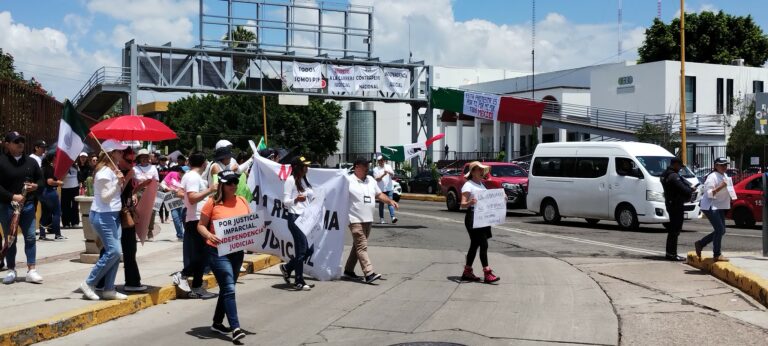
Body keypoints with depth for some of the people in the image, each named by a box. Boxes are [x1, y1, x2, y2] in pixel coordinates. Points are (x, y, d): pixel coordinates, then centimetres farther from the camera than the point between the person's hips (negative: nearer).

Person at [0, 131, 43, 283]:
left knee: (30, 237, 0)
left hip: (28, 205, 3)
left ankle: (31, 270, 3)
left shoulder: (31, 162, 7)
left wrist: (36, 186, -6)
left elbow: (41, 178, 16)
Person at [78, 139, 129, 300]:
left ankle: (109, 289, 10)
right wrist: (118, 182, -25)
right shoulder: (104, 171, -15)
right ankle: (89, 284, -1)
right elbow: (105, 197, -19)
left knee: (116, 252, 5)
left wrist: (122, 183, 8)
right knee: (113, 251, -13)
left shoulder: (113, 170, 15)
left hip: (113, 215, 10)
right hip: (103, 216, -10)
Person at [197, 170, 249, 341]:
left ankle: (217, 322, 31)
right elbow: (201, 226, -4)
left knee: (227, 288, 16)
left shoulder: (242, 201, 6)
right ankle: (235, 327, -11)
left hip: (237, 251, 6)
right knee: (229, 289, -12)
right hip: (217, 251, -6)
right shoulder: (213, 203, -7)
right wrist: (209, 235, -23)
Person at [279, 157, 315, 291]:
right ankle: (299, 282, 3)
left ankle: (287, 268, 28)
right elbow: (285, 202, -12)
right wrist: (296, 199, -29)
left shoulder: (304, 180, 17)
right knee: (302, 249, -7)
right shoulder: (290, 180, -9)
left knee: (308, 249, 8)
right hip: (295, 218, -8)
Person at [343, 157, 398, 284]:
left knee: (358, 246, 15)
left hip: (368, 220, 8)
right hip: (355, 220, -8)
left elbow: (379, 194, 22)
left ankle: (349, 270, 26)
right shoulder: (348, 181, -9)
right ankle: (369, 273, -18)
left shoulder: (371, 180, 14)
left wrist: (390, 201, 8)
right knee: (362, 247, -12)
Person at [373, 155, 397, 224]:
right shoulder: (376, 169, 3)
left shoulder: (388, 166, 12)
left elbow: (393, 175, 1)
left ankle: (392, 217, -18)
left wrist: (388, 172, -20)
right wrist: (383, 175, -19)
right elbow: (377, 179, -5)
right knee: (381, 204, 4)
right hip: (381, 189, -1)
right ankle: (381, 219, 9)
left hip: (389, 188, 1)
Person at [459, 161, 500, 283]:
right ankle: (487, 273, -14)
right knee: (483, 244, -13)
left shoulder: (481, 185, 19)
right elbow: (463, 204, -16)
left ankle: (467, 272, 19)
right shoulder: (468, 185, -8)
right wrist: (470, 202, -38)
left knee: (475, 244, 12)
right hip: (473, 217, -9)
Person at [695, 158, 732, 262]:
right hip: (710, 207, -10)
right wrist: (720, 187, -30)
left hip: (720, 207, 10)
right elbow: (709, 193, -20)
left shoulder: (725, 176, 14)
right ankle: (717, 255, -4)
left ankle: (700, 244, 22)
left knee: (721, 230, 10)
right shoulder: (712, 177, -15)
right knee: (719, 229, -13)